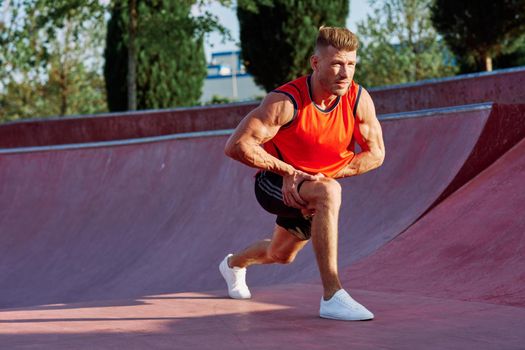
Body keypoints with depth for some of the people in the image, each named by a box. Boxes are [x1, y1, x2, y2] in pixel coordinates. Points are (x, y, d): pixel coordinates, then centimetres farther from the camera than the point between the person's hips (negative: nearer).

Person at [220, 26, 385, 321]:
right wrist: (288, 170, -28)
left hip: (314, 184, 6)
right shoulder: (286, 102, -30)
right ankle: (333, 297, -39)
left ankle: (234, 264, 64)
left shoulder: (359, 100, -18)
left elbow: (376, 153, -9)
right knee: (328, 193, -38)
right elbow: (237, 146, -30)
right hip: (275, 183, -6)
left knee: (281, 255, 27)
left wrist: (325, 175, -19)